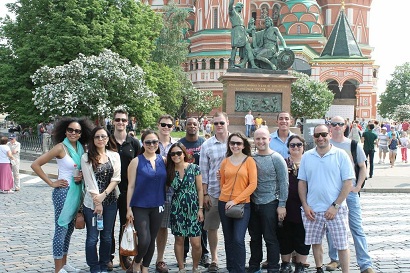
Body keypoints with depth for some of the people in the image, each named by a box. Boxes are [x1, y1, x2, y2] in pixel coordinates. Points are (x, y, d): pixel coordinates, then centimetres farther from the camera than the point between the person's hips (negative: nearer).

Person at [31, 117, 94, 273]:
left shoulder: (81, 148, 6)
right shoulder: (61, 147, -12)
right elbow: (35, 165, -14)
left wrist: (82, 176, -3)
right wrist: (51, 183, -13)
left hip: (77, 192, 7)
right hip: (63, 192, -7)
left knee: (69, 228, 15)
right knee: (61, 229, -1)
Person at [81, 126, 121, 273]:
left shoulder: (114, 156, 4)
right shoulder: (86, 158, -3)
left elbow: (116, 178, -2)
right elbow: (89, 182, -7)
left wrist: (103, 195, -13)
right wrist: (97, 203, -10)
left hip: (111, 201, 2)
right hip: (92, 203, -2)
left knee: (107, 236, 10)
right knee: (92, 237, 2)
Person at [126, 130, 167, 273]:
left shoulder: (163, 160, 4)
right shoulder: (136, 161, -5)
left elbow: (167, 181, 12)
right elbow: (131, 186, -5)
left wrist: (166, 201, 3)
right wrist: (128, 208, -7)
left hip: (157, 206, 4)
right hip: (140, 206, -3)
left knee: (152, 240, 10)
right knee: (144, 240, -11)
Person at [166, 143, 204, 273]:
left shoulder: (194, 168, -4)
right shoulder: (170, 171, 1)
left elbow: (200, 190, -1)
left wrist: (200, 209, -4)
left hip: (193, 209, -2)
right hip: (177, 210, 2)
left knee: (196, 244, -5)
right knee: (179, 240, 8)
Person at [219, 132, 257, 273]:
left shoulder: (249, 161, -3)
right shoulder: (225, 162, 7)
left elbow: (253, 184, -9)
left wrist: (235, 200, -13)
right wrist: (226, 196, 6)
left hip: (242, 204, -4)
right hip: (224, 204, 4)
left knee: (238, 240, -12)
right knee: (228, 240, 11)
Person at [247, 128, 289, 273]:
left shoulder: (276, 158, -7)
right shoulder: (251, 158, 6)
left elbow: (283, 183, -7)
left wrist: (282, 205, -10)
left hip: (269, 204, -4)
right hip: (253, 204, 5)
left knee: (270, 238, 2)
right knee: (255, 238, 14)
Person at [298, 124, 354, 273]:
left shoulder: (341, 155, -5)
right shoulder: (307, 156, 4)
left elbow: (348, 183, -7)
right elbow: (302, 182, 8)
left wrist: (335, 206, -12)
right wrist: (305, 206, -1)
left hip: (336, 209, -3)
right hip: (312, 210, 3)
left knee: (342, 244, 3)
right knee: (315, 242, 14)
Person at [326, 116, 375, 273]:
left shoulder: (354, 145, 4)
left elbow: (362, 167, 11)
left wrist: (358, 186, 0)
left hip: (350, 191, 0)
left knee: (357, 227, -2)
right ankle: (334, 259, 22)